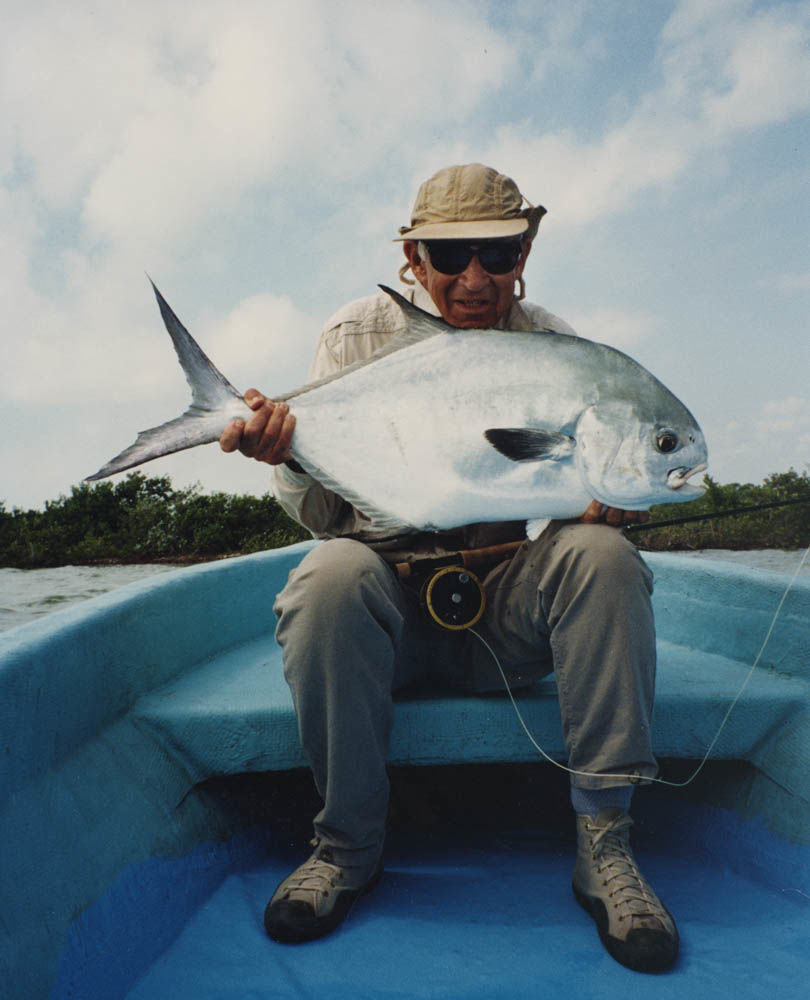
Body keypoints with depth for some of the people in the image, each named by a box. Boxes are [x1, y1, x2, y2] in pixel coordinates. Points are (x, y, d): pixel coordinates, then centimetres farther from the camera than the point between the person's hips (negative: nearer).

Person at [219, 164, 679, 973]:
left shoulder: (552, 348, 3)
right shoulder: (359, 334, -1)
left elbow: (581, 497, 1)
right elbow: (325, 513, -7)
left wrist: (608, 498, -23)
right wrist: (292, 454, -29)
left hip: (507, 602, 2)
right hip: (391, 592, -1)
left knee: (602, 556, -25)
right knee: (331, 574, -32)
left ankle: (604, 844, -14)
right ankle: (348, 845, -11)